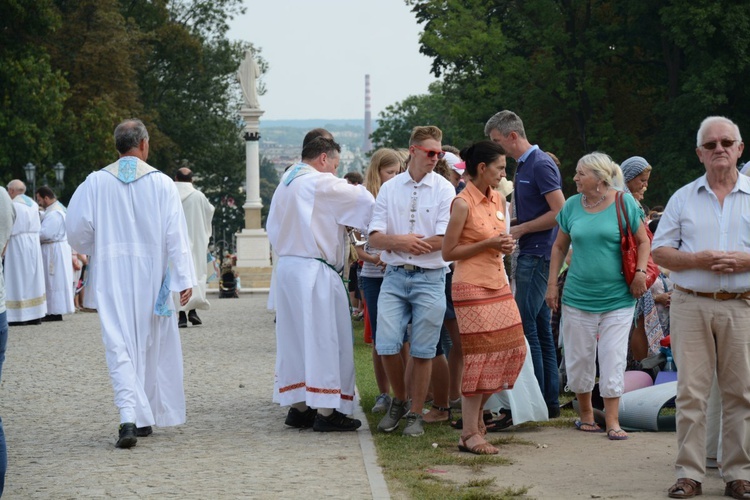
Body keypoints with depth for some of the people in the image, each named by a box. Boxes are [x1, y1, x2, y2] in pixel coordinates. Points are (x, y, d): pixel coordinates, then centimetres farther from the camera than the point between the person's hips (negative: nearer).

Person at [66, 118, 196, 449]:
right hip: (150, 275, 0)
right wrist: (185, 278, -7)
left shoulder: (96, 182, 0)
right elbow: (176, 233, -7)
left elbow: (77, 228, -1)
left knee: (119, 346, -3)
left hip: (111, 276, 0)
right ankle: (147, 418, 23)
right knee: (151, 346, 14)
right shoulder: (161, 183, -2)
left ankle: (129, 417, -20)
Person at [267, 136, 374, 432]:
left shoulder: (284, 185, 15)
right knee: (324, 339, -3)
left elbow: (273, 229, 20)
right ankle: (326, 411, -2)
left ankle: (298, 406, 15)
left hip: (286, 266, 9)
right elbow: (365, 200, -8)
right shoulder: (320, 183, -11)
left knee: (295, 338, 12)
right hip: (314, 271, -8)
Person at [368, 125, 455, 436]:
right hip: (394, 276, 2)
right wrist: (401, 242, -18)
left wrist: (400, 242, -7)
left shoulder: (444, 189, 0)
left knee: (422, 351, 2)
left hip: (430, 278, -2)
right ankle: (399, 401, 19)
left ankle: (415, 414, 13)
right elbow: (375, 238, 2)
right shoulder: (389, 189, 7)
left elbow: (444, 240, -10)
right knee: (386, 346, -4)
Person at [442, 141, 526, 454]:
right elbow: (448, 252, -11)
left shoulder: (498, 201, 11)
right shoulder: (462, 203, -12)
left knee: (514, 349, 5)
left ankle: (476, 408, 23)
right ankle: (470, 434, -3)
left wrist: (505, 246, 1)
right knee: (479, 356, -8)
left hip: (498, 284, 8)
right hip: (472, 287, -8)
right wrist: (488, 244, -18)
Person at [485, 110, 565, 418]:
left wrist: (520, 229, -14)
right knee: (541, 329, 10)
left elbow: (560, 212, -18)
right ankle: (550, 401, 14)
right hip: (529, 255, 10)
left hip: (538, 256, -10)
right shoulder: (523, 165, 16)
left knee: (525, 327, -9)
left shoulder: (541, 165, -13)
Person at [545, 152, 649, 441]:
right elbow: (559, 246, 13)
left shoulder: (624, 203, -4)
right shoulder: (572, 206, 5)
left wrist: (640, 273, -12)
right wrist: (552, 283, 7)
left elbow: (643, 241, 2)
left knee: (613, 360, -3)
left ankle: (612, 421, 2)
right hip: (578, 296, 3)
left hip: (617, 298, -3)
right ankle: (585, 413, 24)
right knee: (579, 359, 8)